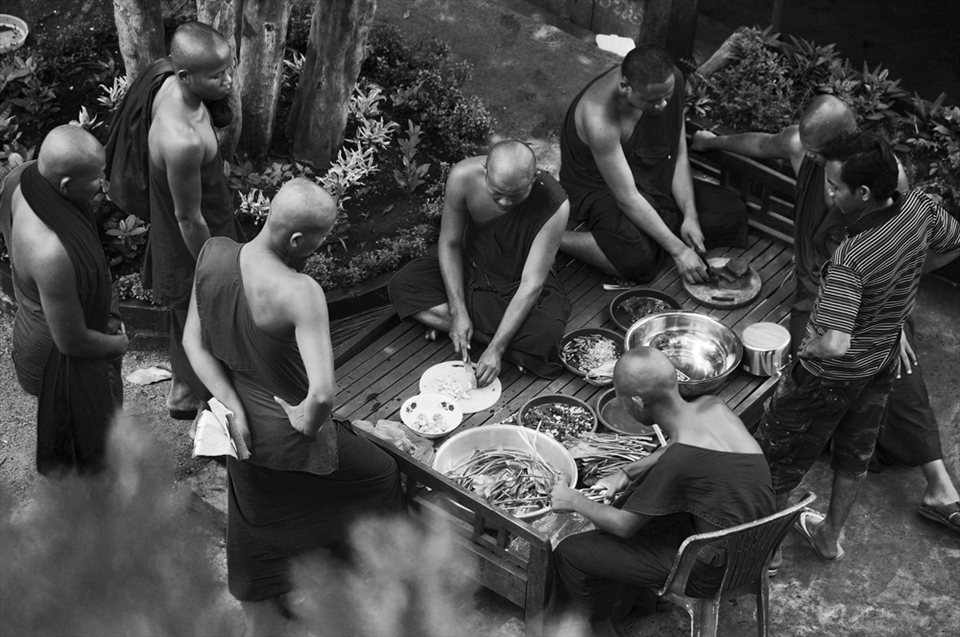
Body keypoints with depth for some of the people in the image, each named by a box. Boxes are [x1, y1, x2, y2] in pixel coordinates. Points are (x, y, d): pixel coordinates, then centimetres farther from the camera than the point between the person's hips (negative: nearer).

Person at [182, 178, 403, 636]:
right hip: (290, 438, -6)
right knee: (380, 475, 24)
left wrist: (234, 406, -8)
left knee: (257, 548, 24)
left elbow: (194, 342, -4)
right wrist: (308, 422, -18)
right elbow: (322, 393, -40)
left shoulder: (212, 253, -12)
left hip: (245, 428, 6)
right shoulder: (299, 293, -33)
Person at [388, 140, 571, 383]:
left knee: (543, 336, -33)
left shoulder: (554, 205, -33)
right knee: (401, 285, -18)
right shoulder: (463, 177, -26)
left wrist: (496, 349, -31)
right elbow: (450, 244, -12)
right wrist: (458, 313, -20)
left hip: (518, 289, -4)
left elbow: (531, 284, -28)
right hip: (471, 272, 4)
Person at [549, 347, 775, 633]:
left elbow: (625, 526, -16)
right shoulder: (712, 406, -10)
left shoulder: (679, 461, -31)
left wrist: (574, 501, 0)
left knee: (569, 553, 0)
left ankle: (600, 625, 29)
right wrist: (626, 473, 6)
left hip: (713, 568, -8)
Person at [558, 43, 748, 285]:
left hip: (654, 179, 7)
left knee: (733, 213, -2)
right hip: (599, 190, -7)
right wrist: (678, 250, -31)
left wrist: (690, 215, -16)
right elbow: (627, 198, -32)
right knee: (639, 259, -35)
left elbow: (679, 155, -5)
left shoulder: (670, 81, -17)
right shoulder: (599, 117, -37)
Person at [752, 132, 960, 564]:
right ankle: (830, 536, 47)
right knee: (855, 453, 26)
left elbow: (836, 344, -43)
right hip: (885, 358, 7)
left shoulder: (850, 259, -38)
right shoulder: (919, 210, -17)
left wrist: (809, 347, -22)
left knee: (779, 458, 14)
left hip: (833, 375, -7)